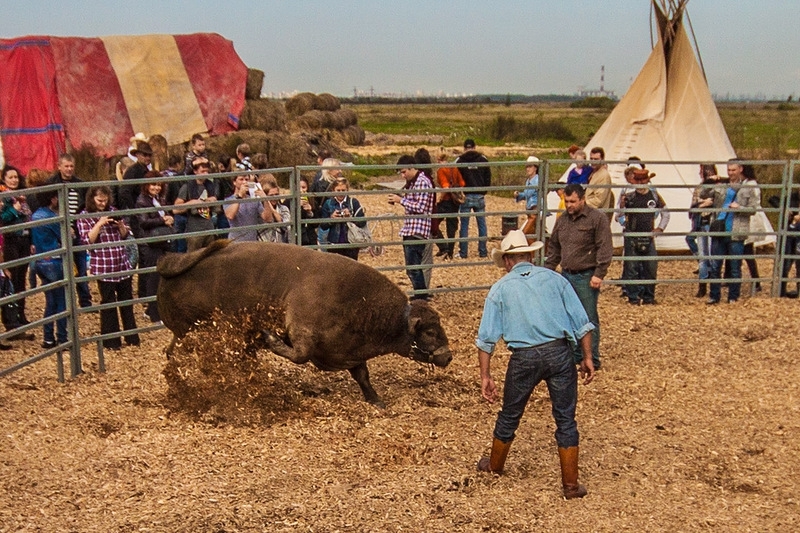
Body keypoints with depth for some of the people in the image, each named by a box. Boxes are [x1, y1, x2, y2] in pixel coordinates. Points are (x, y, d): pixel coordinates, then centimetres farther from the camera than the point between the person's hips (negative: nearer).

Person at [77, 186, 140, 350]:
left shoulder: (113, 211, 9)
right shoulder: (84, 217, -2)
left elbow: (125, 235, 14)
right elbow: (87, 240, -13)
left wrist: (120, 224, -6)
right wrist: (100, 223, -20)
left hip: (123, 264, 4)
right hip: (103, 267, -4)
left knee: (127, 301, 11)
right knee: (108, 304, 3)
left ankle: (132, 337, 22)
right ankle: (111, 341, 13)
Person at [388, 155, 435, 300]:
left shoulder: (422, 182, -14)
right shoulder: (411, 182, 16)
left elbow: (420, 207, -19)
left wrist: (401, 200, -15)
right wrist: (396, 199, 7)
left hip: (417, 231, -10)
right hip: (409, 230, 10)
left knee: (413, 268, -9)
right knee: (413, 267, 15)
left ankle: (421, 296, -3)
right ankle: (421, 294, 24)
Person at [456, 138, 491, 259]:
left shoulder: (459, 161, -3)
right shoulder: (483, 160, 2)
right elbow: (488, 178, 5)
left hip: (465, 197, -1)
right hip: (479, 197, 2)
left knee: (464, 225, 4)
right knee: (482, 225, 9)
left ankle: (463, 253, 4)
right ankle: (483, 252, 12)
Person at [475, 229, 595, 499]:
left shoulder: (501, 288, 7)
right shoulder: (554, 278, 9)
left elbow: (486, 338, 3)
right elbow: (581, 323, 5)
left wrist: (485, 377, 6)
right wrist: (587, 358, 11)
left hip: (524, 358, 0)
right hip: (560, 353, 1)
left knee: (510, 415, 19)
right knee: (565, 419, 12)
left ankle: (494, 465, 41)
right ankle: (571, 484, 17)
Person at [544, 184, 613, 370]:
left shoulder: (597, 218, -8)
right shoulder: (562, 220, 13)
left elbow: (605, 249, -12)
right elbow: (553, 248, 20)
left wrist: (599, 274, -17)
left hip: (586, 277, -7)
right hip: (566, 276, 7)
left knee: (588, 318, -2)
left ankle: (592, 360, 5)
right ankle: (574, 355, 24)